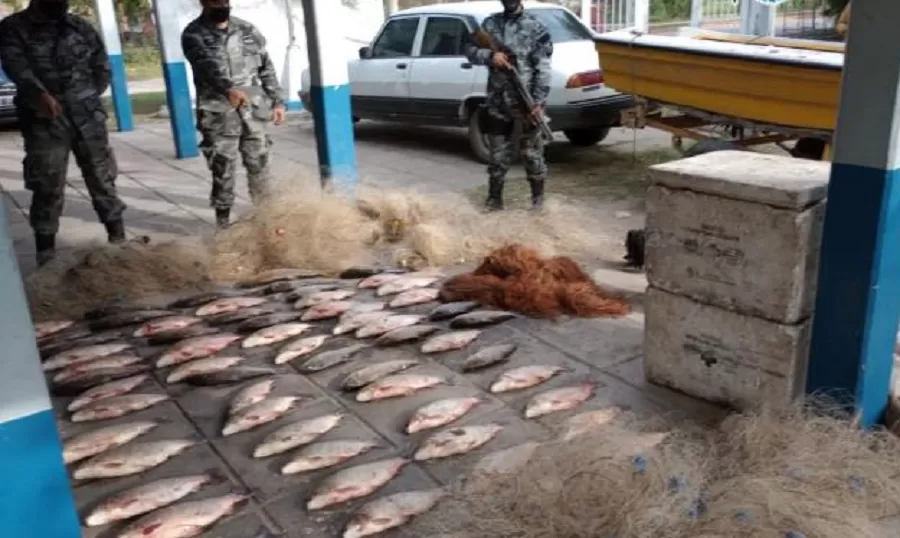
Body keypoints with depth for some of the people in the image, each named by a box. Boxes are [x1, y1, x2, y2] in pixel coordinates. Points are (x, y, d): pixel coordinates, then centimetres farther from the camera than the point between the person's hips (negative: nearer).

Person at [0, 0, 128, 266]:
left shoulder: (80, 26, 12)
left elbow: (102, 66, 19)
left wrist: (89, 99, 8)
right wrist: (40, 94, -36)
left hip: (88, 117, 3)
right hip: (44, 121, -3)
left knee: (102, 179, 7)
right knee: (47, 187, -2)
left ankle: (119, 239, 17)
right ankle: (46, 255, 5)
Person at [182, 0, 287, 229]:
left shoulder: (247, 30, 11)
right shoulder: (194, 34, -4)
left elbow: (266, 68, 16)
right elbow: (208, 66, -23)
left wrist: (277, 101, 10)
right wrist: (229, 88, -42)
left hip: (253, 111, 4)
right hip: (219, 115, -4)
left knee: (259, 166, 11)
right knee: (223, 171, -1)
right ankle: (223, 222, 10)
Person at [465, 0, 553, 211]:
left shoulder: (535, 27, -2)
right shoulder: (490, 23, 9)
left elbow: (543, 69, -6)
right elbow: (471, 51, 7)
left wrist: (538, 101, -14)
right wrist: (490, 55, -13)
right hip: (497, 101, 3)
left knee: (532, 150, 6)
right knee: (498, 152, 9)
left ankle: (538, 194, 20)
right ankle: (494, 196, 19)